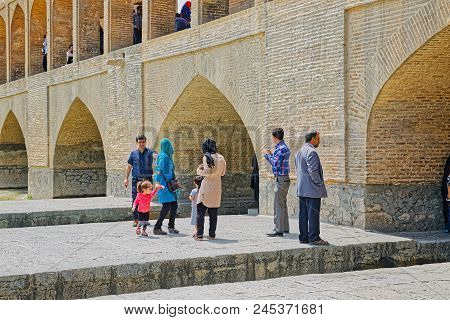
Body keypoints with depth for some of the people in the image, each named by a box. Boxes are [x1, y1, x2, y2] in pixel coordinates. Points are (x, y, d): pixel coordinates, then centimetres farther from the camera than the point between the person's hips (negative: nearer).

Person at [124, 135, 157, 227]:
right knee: (135, 199, -5)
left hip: (148, 179, 0)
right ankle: (136, 219, -1)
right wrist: (126, 178, 6)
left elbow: (155, 155, -20)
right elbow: (129, 166, 12)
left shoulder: (149, 152, 3)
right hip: (136, 179, 0)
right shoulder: (133, 153, 8)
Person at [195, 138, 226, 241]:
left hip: (207, 186, -6)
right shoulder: (221, 158, 6)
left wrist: (199, 170, -1)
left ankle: (199, 234, -4)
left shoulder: (207, 157, -12)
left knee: (200, 211, 0)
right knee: (213, 212, 11)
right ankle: (212, 234, 13)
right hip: (217, 187, 6)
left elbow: (207, 173, -18)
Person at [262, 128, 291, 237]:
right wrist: (269, 154, 15)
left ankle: (278, 230, -10)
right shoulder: (280, 147, 16)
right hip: (281, 179, 11)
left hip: (281, 180, -11)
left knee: (278, 205, -10)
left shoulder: (282, 148, -16)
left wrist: (268, 154, -9)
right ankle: (285, 228, 23)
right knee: (282, 204, 16)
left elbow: (275, 163, -22)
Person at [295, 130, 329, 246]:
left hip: (301, 189, 10)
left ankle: (303, 237, 14)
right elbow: (313, 171, -21)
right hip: (312, 190, -9)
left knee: (303, 214, 10)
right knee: (313, 214, -6)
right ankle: (314, 238, -4)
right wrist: (320, 184, -10)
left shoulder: (299, 152, 16)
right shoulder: (311, 152, -15)